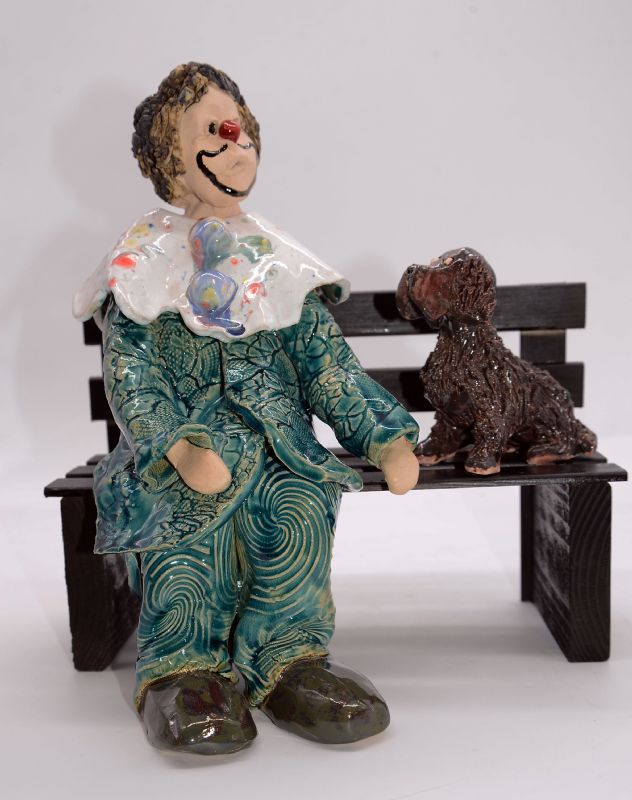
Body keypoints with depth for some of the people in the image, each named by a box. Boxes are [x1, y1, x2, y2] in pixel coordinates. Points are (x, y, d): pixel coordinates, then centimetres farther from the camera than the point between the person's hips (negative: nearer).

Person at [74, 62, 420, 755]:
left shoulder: (276, 263, 16)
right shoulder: (146, 263, 6)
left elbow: (328, 364, 12)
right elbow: (131, 378, -5)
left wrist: (385, 438, -1)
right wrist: (179, 447, -25)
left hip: (277, 440, 3)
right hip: (187, 434, -2)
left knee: (302, 508, -28)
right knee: (197, 501, -34)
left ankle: (284, 657, -14)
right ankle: (184, 666, -18)